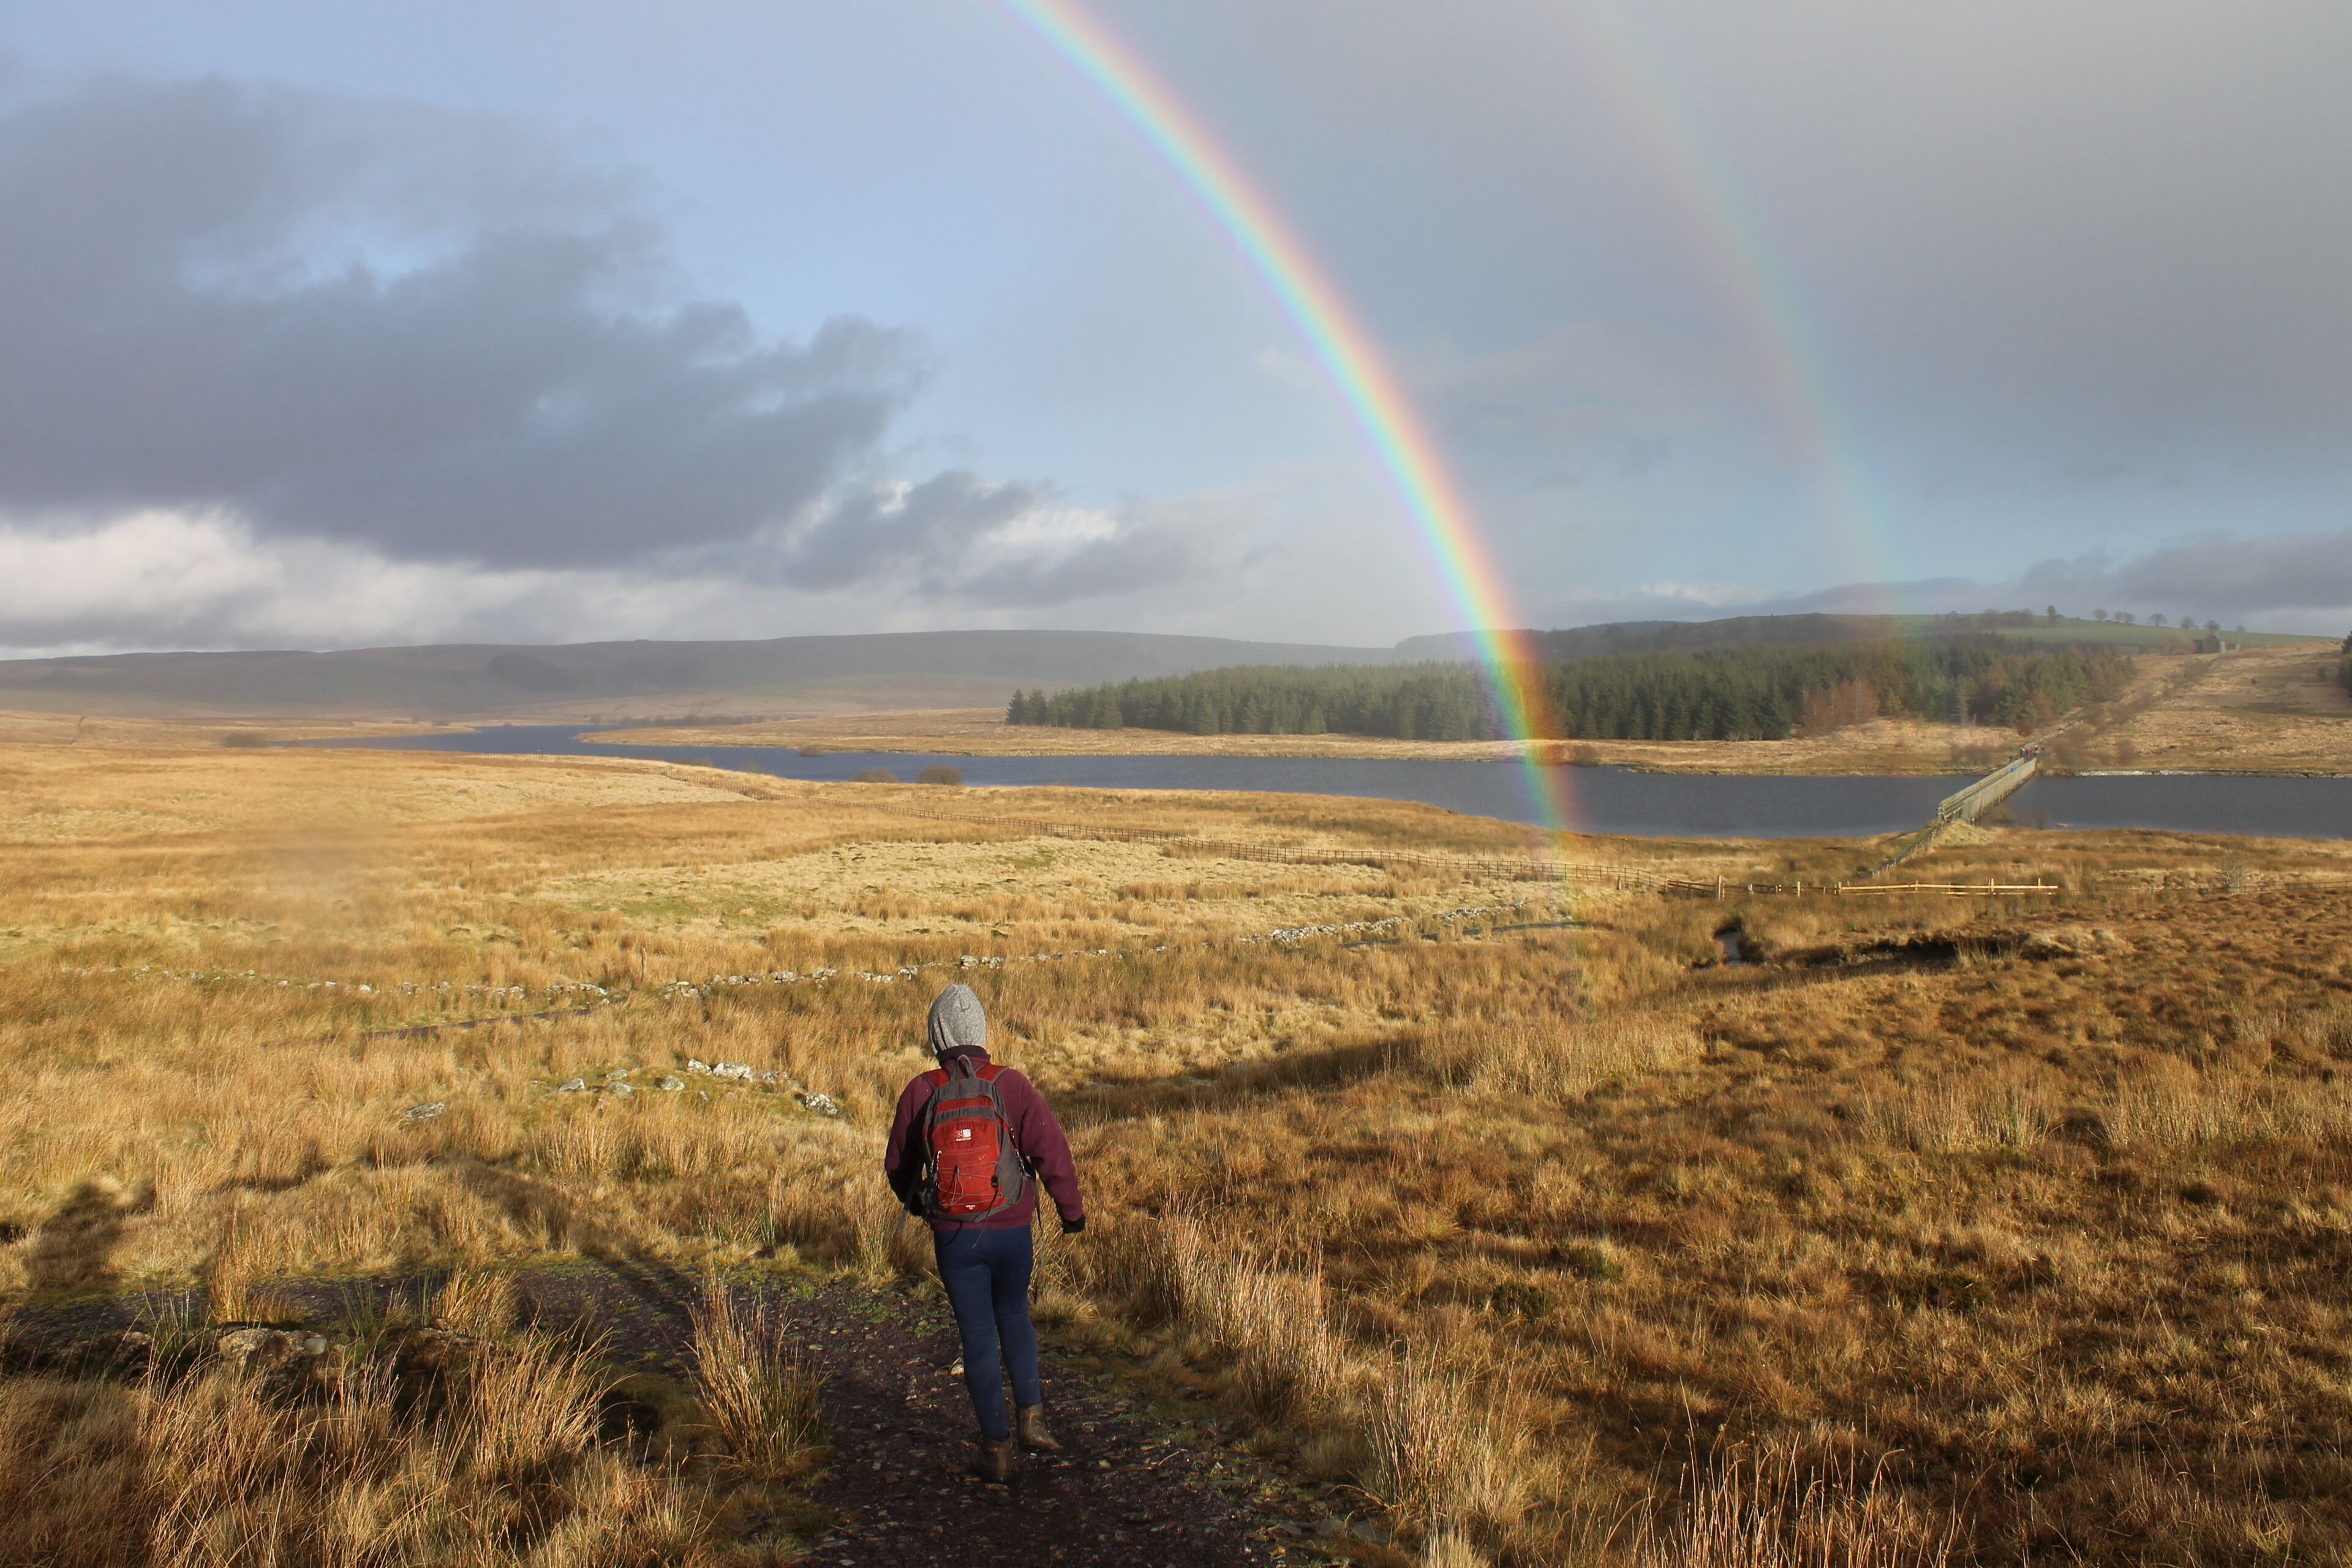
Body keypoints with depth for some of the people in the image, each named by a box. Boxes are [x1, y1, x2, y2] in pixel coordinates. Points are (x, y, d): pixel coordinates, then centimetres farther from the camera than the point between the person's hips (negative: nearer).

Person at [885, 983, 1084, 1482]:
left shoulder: (921, 1092, -4)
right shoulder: (1010, 1085, -7)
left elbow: (898, 1165, 7)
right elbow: (1053, 1151, -9)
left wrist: (915, 1203, 29)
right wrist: (1072, 1211, 6)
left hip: (952, 1235, 0)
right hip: (1011, 1230, 0)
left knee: (978, 1334, 9)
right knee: (1014, 1315, 23)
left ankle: (996, 1447, 13)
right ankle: (1030, 1416, 14)